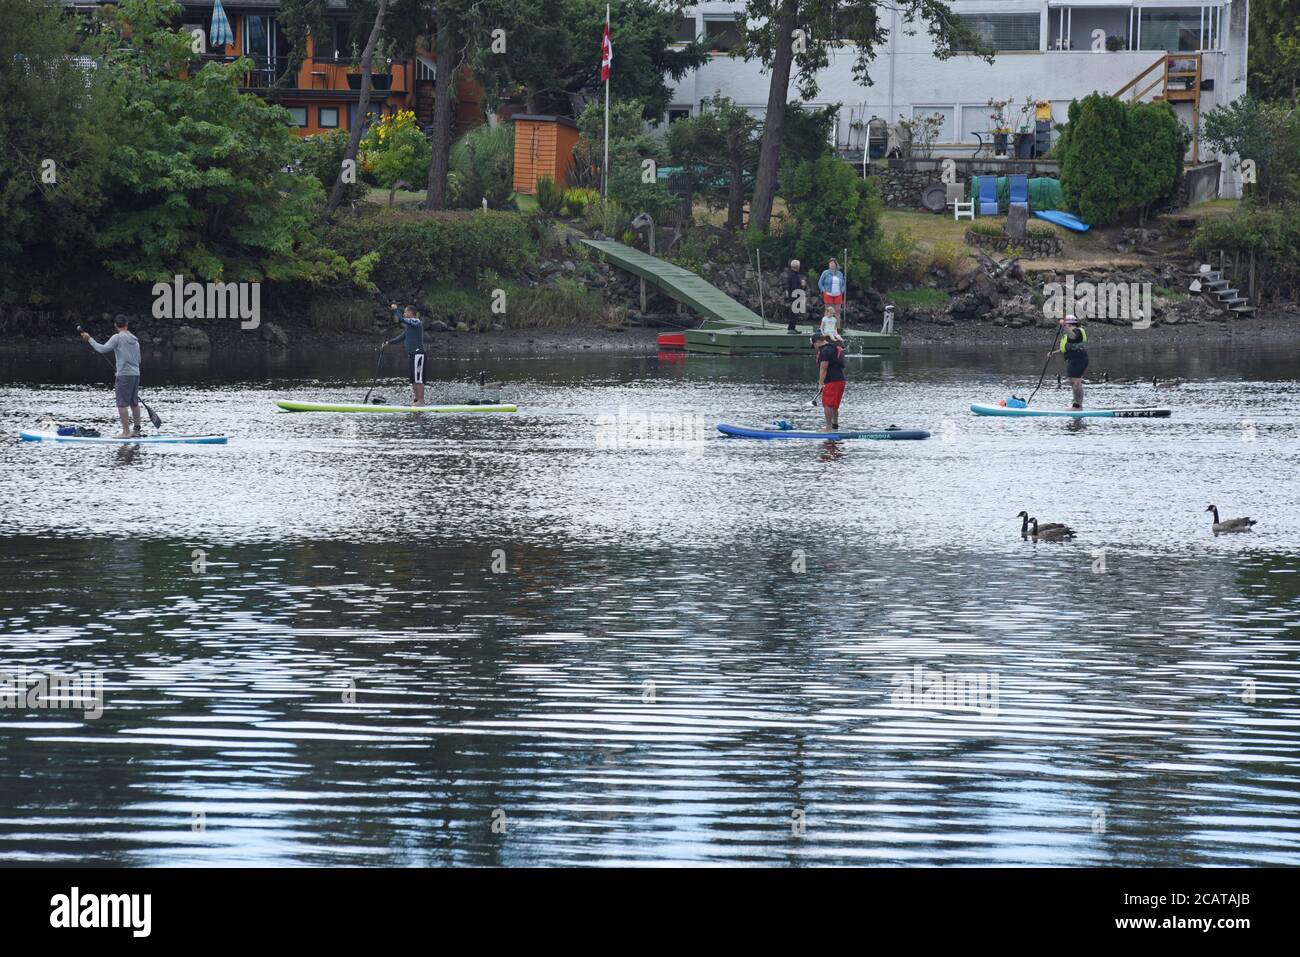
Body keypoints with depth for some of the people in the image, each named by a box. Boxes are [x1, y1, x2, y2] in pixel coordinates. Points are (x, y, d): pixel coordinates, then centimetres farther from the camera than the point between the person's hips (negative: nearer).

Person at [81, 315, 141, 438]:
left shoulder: (117, 338, -8)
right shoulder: (134, 340, 14)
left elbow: (102, 349, -13)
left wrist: (89, 339, -4)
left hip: (124, 374, -7)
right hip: (136, 374, 7)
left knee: (122, 403, -5)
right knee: (134, 402, 14)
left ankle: (126, 431, -9)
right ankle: (137, 429, 18)